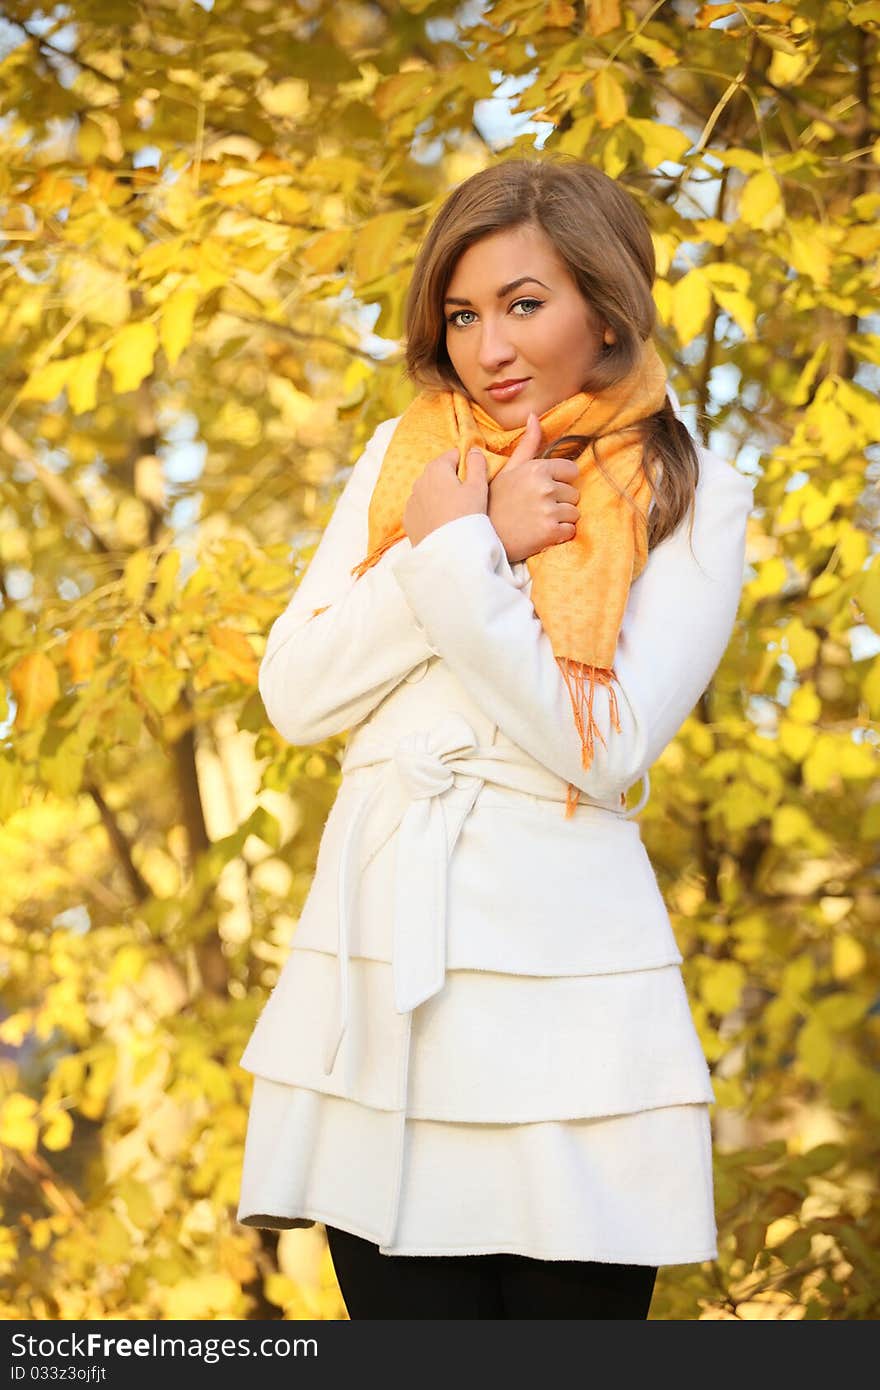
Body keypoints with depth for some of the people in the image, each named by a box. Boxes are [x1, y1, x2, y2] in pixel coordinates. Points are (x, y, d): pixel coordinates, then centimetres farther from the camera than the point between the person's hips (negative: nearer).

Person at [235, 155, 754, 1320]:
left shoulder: (691, 499, 1)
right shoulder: (404, 457, 13)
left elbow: (607, 748, -10)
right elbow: (295, 693, 3)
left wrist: (454, 559, -10)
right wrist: (476, 548, -6)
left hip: (564, 990, -3)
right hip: (378, 974, 3)